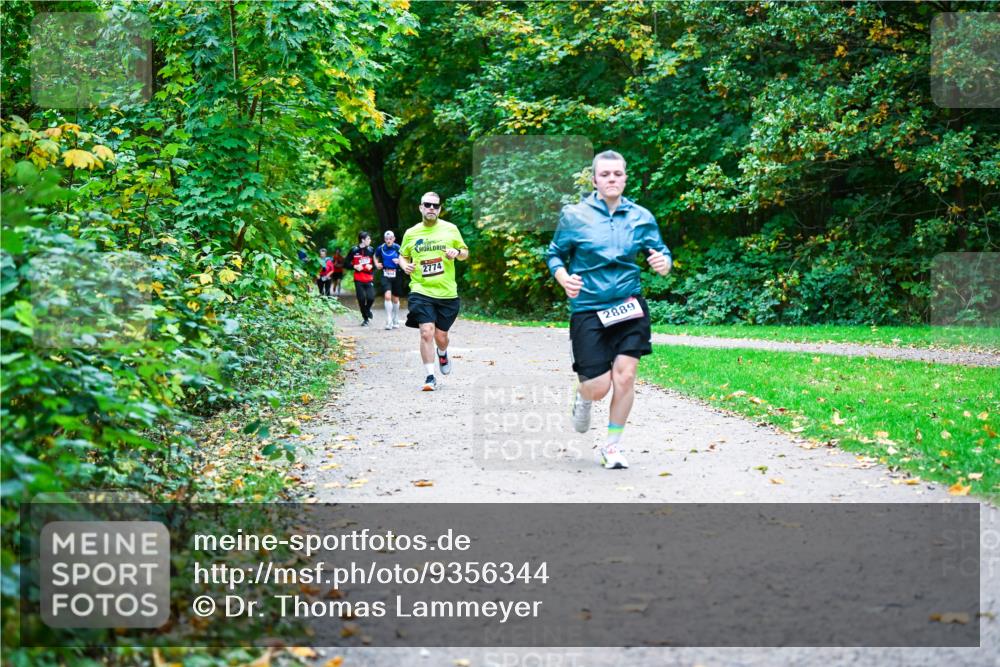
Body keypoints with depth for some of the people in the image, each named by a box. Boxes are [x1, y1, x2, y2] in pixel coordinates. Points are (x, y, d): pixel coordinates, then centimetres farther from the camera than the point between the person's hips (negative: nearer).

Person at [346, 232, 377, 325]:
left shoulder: (371, 250, 4)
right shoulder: (354, 250, -2)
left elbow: (375, 263, 13)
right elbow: (347, 263, 4)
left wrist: (371, 266, -8)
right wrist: (354, 266, -12)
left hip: (369, 278, 1)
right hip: (358, 280, -1)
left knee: (371, 297, -12)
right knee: (361, 299, -2)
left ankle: (367, 310, 22)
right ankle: (365, 319, 14)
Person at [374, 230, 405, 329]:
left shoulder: (398, 248, -7)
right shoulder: (381, 248, -1)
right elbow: (376, 256, 21)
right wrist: (377, 264, 3)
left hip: (396, 276, 0)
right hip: (386, 276, 0)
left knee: (395, 299, 11)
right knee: (387, 296, -18)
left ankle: (395, 321, 30)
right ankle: (389, 321, -14)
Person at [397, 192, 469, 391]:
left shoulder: (450, 229, 4)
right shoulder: (411, 233, 5)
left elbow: (465, 253, 13)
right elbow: (402, 256, 18)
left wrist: (458, 252, -10)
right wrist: (405, 265, -4)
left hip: (447, 293, 1)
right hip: (421, 291, -1)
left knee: (441, 336, 8)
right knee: (426, 332, -16)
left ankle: (442, 353, 45)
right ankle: (430, 377, -7)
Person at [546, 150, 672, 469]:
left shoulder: (641, 217, 4)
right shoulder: (574, 216, -2)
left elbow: (661, 253, 11)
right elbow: (555, 254, 7)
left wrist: (663, 263, -13)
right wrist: (563, 277, -14)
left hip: (629, 306, 2)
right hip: (588, 308, -2)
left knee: (625, 376, -8)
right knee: (598, 387, -6)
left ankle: (613, 445, 11)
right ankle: (583, 397, 35)